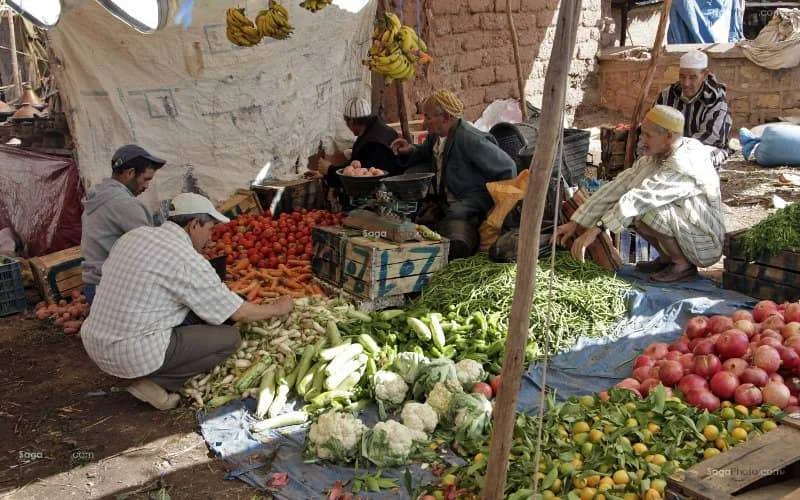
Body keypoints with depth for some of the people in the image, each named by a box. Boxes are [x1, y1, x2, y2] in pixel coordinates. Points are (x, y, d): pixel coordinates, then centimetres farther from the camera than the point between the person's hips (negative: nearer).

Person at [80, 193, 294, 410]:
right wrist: (276, 309, 10)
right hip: (131, 356, -8)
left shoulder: (135, 235, 6)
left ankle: (148, 376, 9)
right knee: (229, 337, -2)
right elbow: (238, 313, -8)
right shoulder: (188, 260, -15)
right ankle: (158, 382, -4)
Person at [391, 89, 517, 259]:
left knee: (456, 246, -31)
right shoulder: (436, 136, 10)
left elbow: (507, 168, -13)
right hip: (443, 203, 8)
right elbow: (426, 153, 36)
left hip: (468, 206, -8)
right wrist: (410, 150, 12)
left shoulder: (471, 140, -17)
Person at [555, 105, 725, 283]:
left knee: (645, 210, -29)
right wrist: (576, 223, -10)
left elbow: (643, 197, -38)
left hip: (705, 246, -8)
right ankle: (666, 257, 10)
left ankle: (683, 264, -8)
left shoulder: (684, 163, -28)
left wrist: (595, 230, -43)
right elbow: (618, 186, -5)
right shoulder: (656, 156, -1)